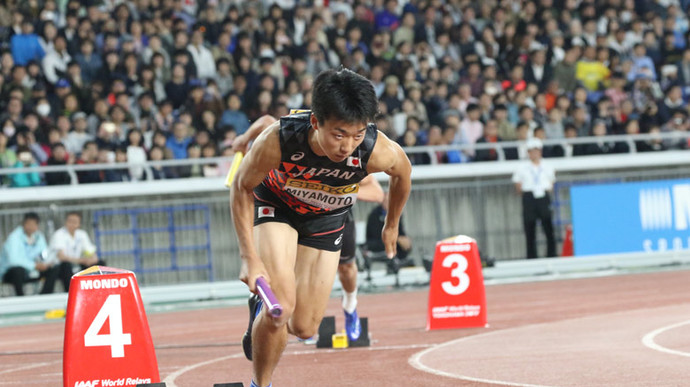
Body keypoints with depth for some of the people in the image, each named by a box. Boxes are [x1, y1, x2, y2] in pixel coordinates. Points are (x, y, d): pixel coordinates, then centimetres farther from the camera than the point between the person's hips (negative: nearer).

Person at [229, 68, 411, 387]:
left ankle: (262, 312, 36)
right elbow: (242, 187, -19)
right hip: (276, 205, -2)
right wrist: (250, 258, -24)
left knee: (304, 327, 1)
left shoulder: (377, 151, -36)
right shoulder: (277, 141, -39)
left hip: (326, 217, 2)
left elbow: (402, 170, -9)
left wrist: (392, 225, 8)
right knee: (281, 306, -22)